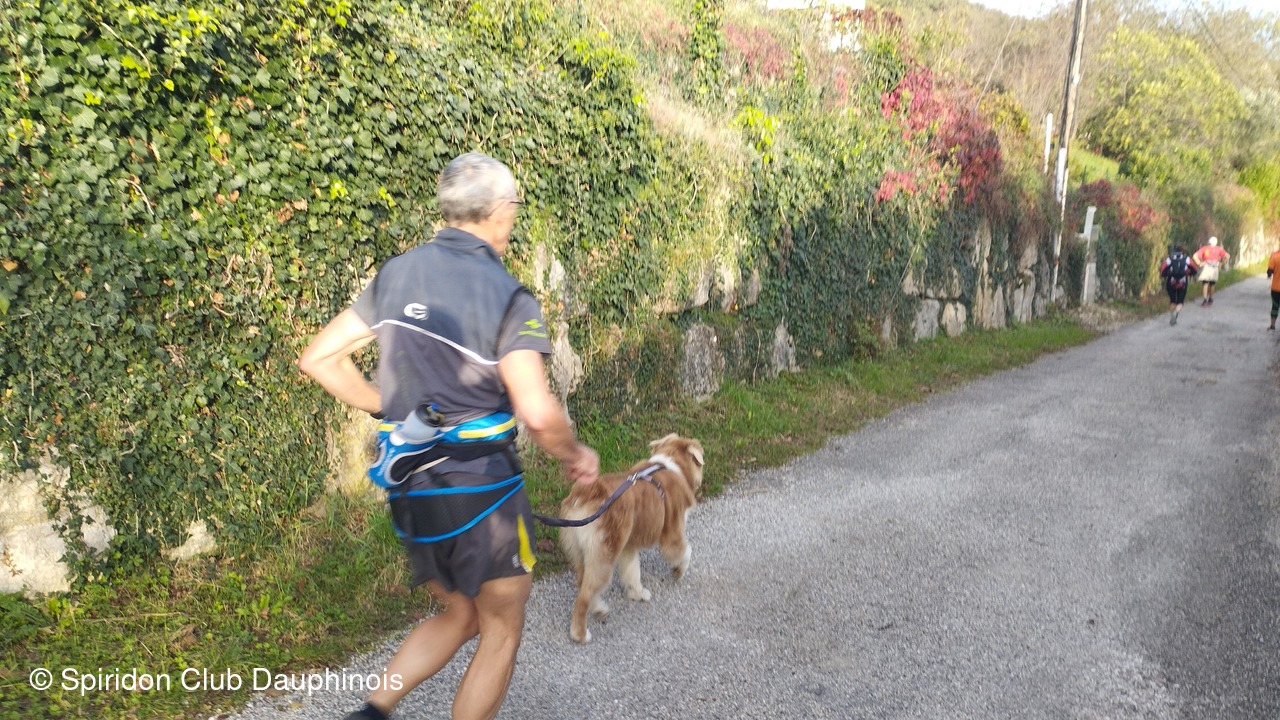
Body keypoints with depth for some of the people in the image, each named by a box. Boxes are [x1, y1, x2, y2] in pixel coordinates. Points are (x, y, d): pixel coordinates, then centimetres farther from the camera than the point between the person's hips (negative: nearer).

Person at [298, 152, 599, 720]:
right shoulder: (506, 297, -17)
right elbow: (538, 413, -26)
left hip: (409, 487, 7)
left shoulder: (396, 274, 2)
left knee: (459, 615, 27)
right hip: (478, 491, -6)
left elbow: (318, 359, 6)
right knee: (501, 630, 16)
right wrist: (575, 455, -7)